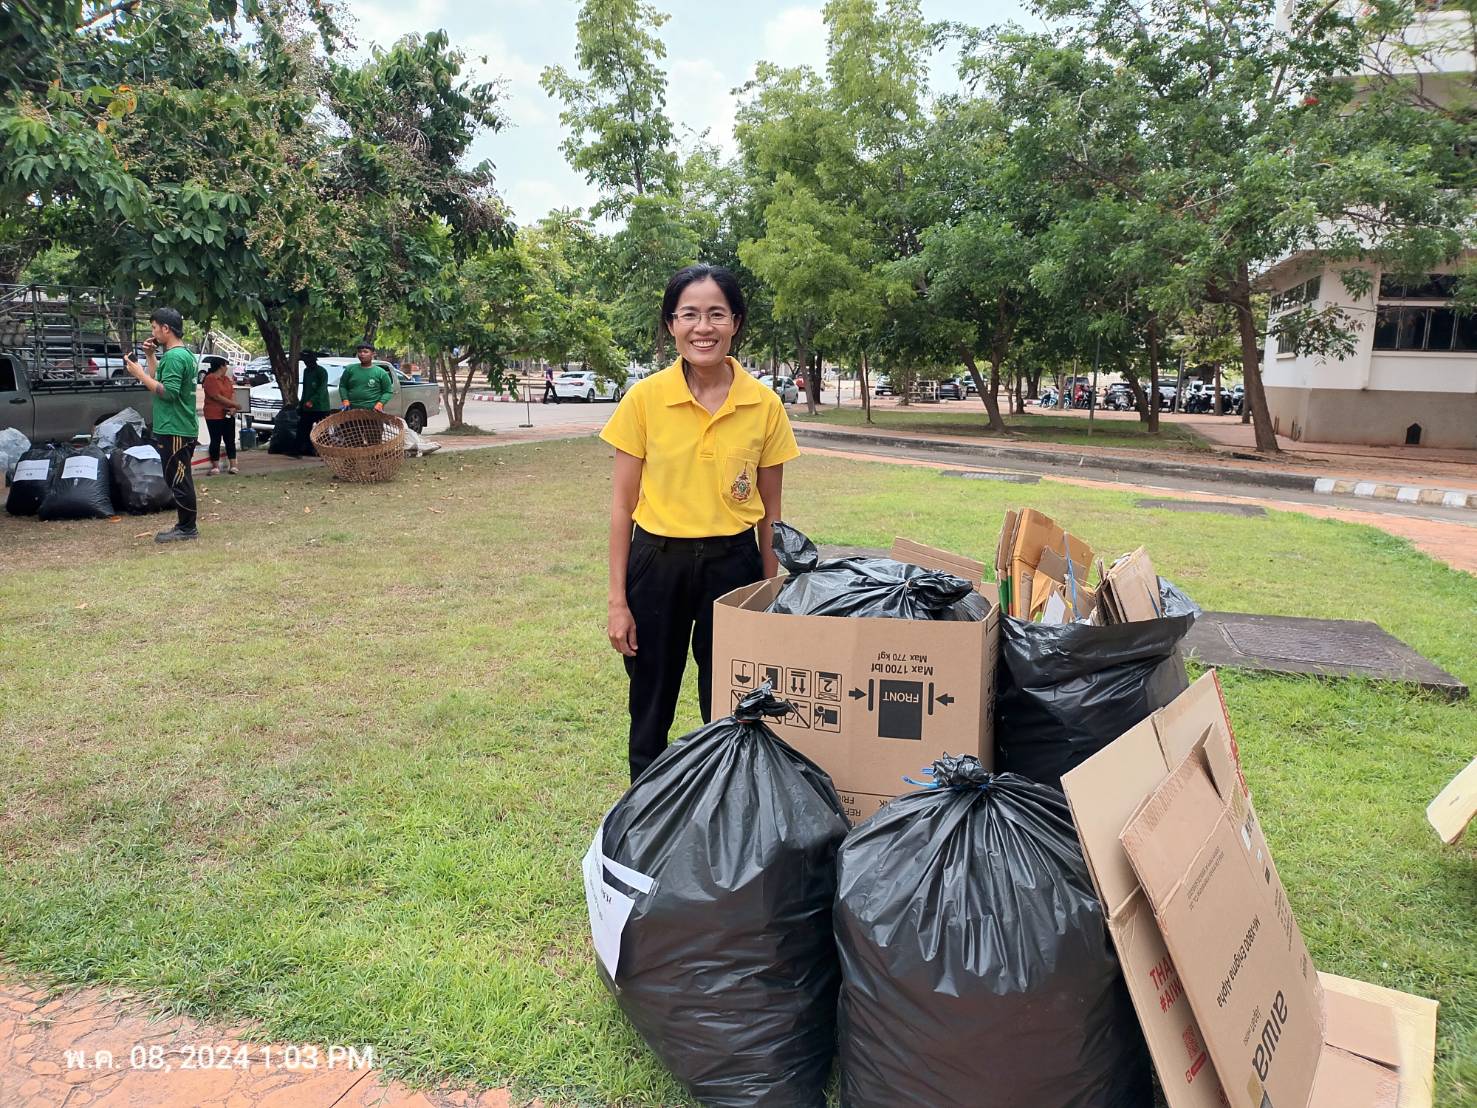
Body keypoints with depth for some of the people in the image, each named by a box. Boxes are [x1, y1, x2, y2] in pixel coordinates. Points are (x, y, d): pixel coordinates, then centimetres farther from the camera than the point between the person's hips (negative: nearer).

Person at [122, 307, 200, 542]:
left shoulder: (174, 357, -16)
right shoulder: (185, 353, 16)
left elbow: (168, 392, -23)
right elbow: (160, 381, 22)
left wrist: (140, 374, -16)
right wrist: (151, 356, 15)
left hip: (174, 431, -10)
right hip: (181, 428, 10)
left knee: (178, 480, -4)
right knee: (179, 480, 14)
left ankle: (187, 529, 1)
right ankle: (185, 527, 21)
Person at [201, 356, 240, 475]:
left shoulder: (226, 378, 13)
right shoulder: (210, 379, -12)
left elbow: (233, 393, 7)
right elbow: (217, 397, -18)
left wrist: (233, 408, -10)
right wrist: (235, 405, -13)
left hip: (228, 415, 7)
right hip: (214, 416, -7)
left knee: (230, 440, 6)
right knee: (215, 441, 1)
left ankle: (232, 465, 8)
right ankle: (215, 467, 8)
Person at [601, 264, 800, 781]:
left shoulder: (765, 405, -4)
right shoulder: (644, 398, -8)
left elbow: (769, 509, 4)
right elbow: (623, 504, -3)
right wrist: (618, 600, -4)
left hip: (733, 561, 1)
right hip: (657, 561, 0)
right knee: (651, 705, 13)